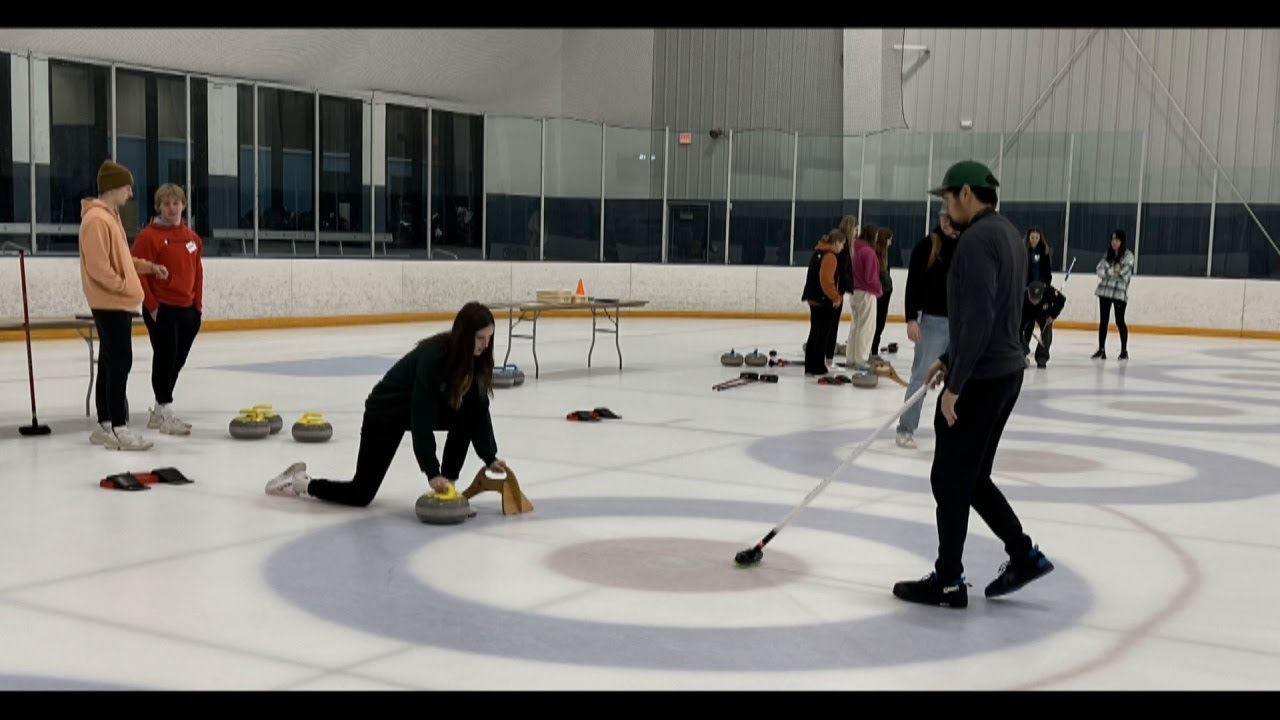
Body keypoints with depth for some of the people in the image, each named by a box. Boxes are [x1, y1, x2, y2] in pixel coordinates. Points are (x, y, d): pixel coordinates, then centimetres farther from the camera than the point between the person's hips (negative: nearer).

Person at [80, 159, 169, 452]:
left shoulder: (110, 216, 17)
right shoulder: (96, 219, -16)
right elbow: (98, 266, -22)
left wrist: (148, 266, 14)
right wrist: (124, 287, -15)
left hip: (118, 304, 11)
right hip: (111, 304, -11)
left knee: (110, 363, 13)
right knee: (120, 363, -11)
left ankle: (105, 426, 19)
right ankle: (118, 429, -10)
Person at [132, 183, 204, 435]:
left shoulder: (192, 237, 11)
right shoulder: (148, 236, -9)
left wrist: (198, 305, 12)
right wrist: (151, 305, -13)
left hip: (188, 311, 7)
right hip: (162, 310, -7)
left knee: (177, 362, 12)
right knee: (165, 358, -6)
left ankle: (159, 412, 24)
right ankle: (165, 413, 3)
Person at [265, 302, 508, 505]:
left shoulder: (473, 357, -13)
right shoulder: (432, 356, -35)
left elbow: (479, 408, -9)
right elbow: (422, 417, -36)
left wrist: (490, 457, -16)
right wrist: (432, 472, -37)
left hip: (417, 409, 7)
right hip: (386, 413, -7)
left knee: (466, 416, -16)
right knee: (360, 495, -5)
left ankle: (447, 490, -5)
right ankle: (301, 483, 17)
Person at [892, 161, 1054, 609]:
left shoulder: (977, 239, -18)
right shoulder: (1007, 234, 14)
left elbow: (978, 318, -25)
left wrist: (955, 383, -21)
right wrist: (949, 360, 23)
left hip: (979, 379, -10)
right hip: (1004, 371, 10)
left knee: (950, 481, 2)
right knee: (972, 478, 18)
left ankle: (947, 580, 11)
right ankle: (1023, 555, 20)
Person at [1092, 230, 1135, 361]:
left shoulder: (1128, 255, -4)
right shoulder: (1108, 255, 12)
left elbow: (1125, 273, -13)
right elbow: (1101, 270, 1)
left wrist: (1109, 272, -8)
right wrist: (1114, 270, -14)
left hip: (1120, 292, -5)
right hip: (1104, 291, 5)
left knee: (1120, 321, 0)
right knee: (1103, 321, 5)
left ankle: (1124, 350, 13)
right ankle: (1101, 350, 10)